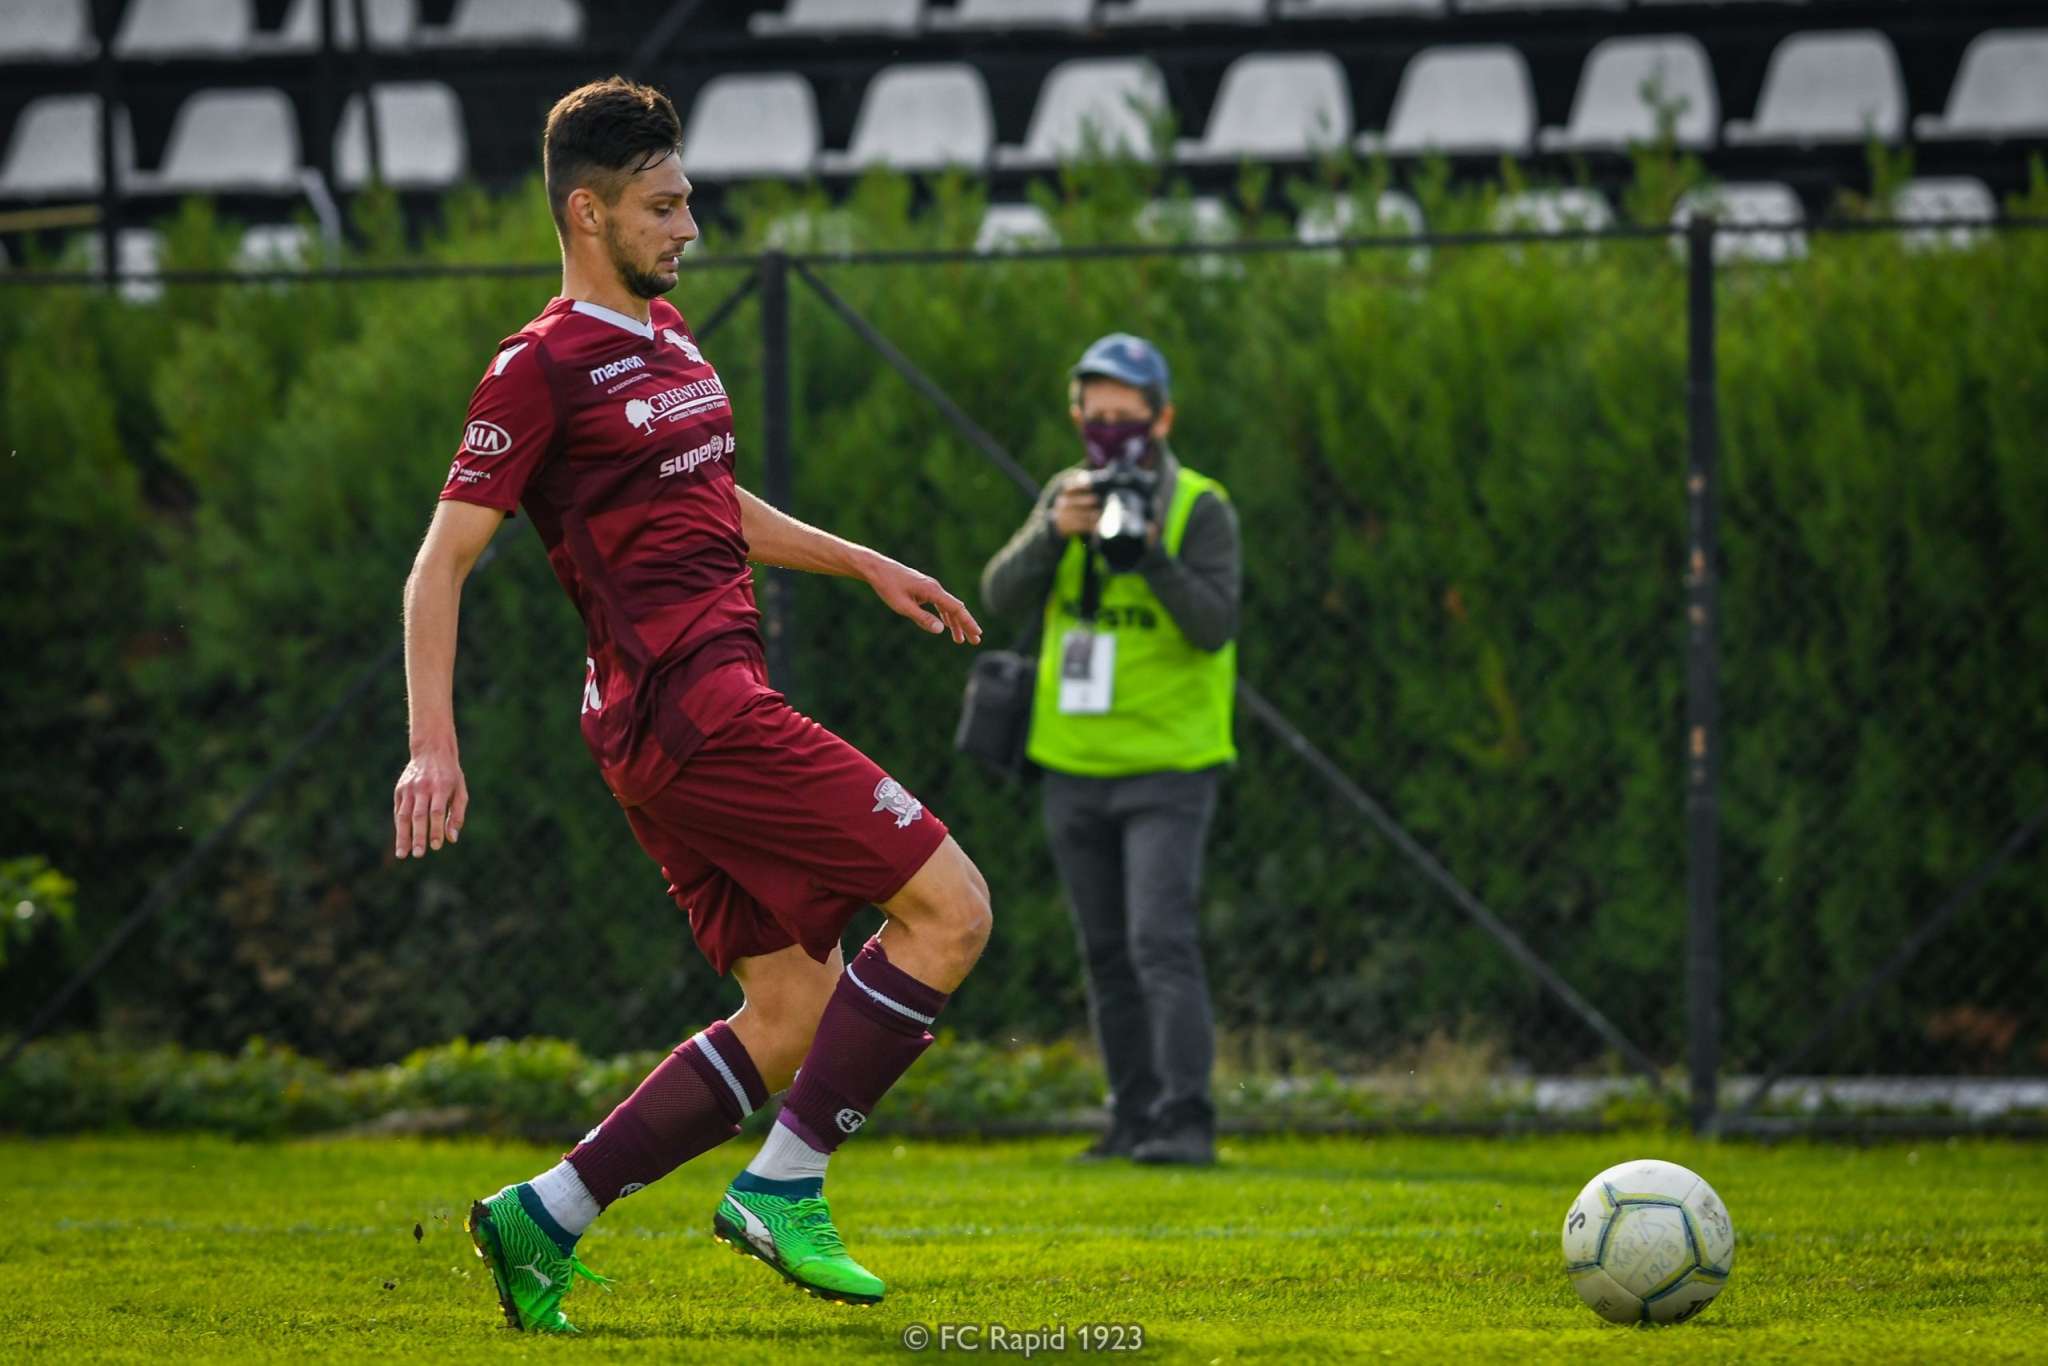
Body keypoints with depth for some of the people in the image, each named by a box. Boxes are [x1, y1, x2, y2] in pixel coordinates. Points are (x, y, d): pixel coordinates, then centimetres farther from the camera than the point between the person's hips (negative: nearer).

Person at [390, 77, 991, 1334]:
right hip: (687, 703, -10)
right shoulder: (543, 367, -8)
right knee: (950, 909, -12)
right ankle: (782, 1188, -10)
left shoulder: (665, 333, 19)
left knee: (793, 1014, 8)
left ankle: (544, 1219, 8)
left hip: (714, 704, 10)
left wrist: (868, 567, 35)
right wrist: (434, 745, -18)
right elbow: (440, 563, -10)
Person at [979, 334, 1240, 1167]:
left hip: (1168, 766, -5)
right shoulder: (1069, 496, 6)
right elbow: (1001, 596, -5)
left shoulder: (1200, 510, -8)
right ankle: (1134, 1117, 17)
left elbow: (1215, 626, -19)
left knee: (1162, 942, -17)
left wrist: (1152, 555, -31)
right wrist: (1054, 532, -22)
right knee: (1107, 957, 10)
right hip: (1075, 768, 5)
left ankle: (1185, 1121, -20)